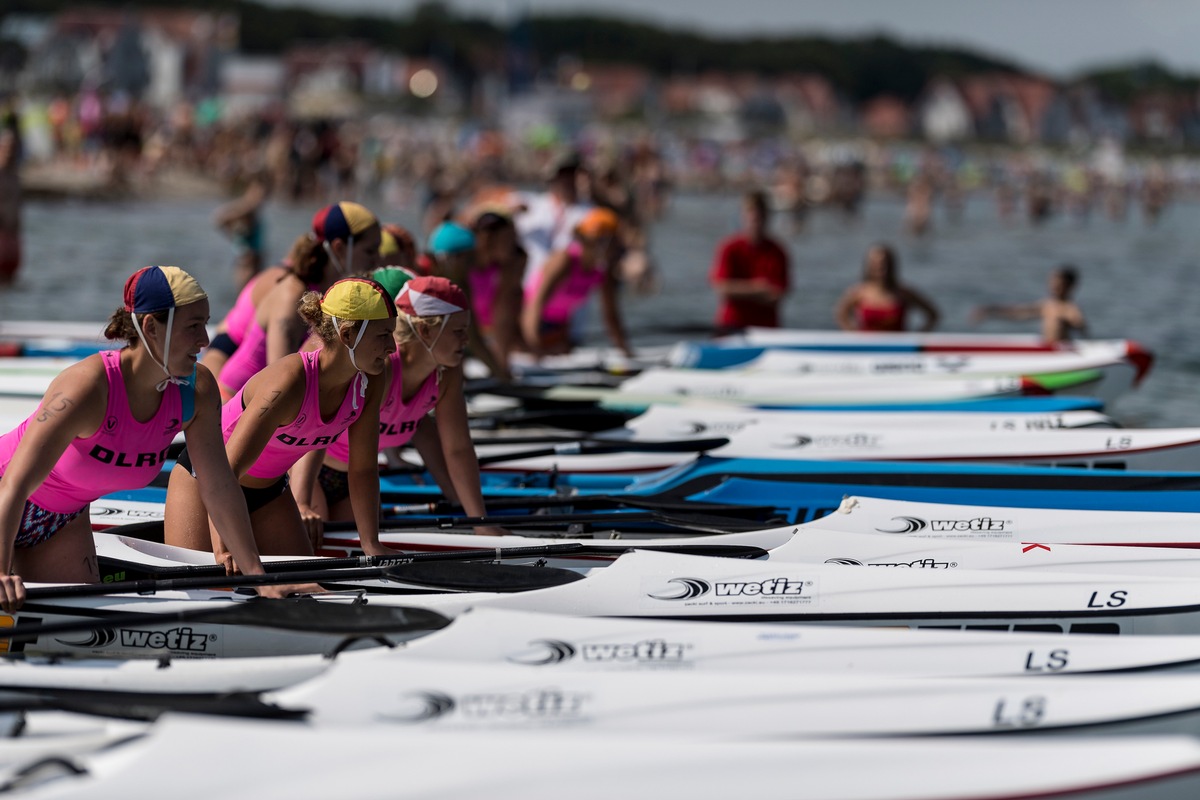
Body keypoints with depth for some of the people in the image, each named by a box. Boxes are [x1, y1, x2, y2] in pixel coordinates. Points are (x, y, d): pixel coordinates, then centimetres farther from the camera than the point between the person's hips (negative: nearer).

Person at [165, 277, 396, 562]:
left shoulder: (368, 389, -16)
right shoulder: (289, 381, -36)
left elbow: (363, 471, -2)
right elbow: (225, 471, -39)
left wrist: (371, 545, -7)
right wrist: (223, 549, -43)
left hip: (269, 489, 7)